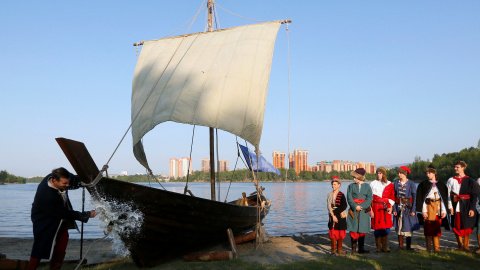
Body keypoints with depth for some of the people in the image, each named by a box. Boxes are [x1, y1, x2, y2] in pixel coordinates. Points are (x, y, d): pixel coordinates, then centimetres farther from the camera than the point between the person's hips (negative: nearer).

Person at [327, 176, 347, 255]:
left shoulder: (341, 195, -2)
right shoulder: (330, 195, 5)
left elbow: (344, 206, -7)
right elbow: (329, 206, 0)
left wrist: (335, 213, -13)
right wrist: (332, 215, -11)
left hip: (340, 215, -2)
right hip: (332, 215, 2)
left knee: (340, 232, 2)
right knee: (332, 232, 0)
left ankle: (339, 249, 13)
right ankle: (333, 249, 8)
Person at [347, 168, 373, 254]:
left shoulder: (367, 186, 8)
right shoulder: (351, 186, 8)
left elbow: (369, 199, -3)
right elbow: (349, 198, -2)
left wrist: (362, 206, -16)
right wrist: (355, 206, -16)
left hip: (364, 211, 0)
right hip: (353, 210, 0)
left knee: (362, 230, 3)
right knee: (353, 230, -3)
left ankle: (361, 249, 13)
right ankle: (353, 249, 4)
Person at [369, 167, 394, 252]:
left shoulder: (389, 184, 9)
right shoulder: (373, 184, 6)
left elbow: (392, 197, 10)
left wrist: (390, 208, -2)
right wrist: (370, 210, -2)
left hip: (386, 208, 1)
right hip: (376, 208, -1)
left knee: (386, 229, -1)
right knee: (377, 228, -2)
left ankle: (384, 247, 11)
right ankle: (378, 247, 9)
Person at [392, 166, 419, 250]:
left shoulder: (411, 183, -5)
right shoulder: (396, 183, 4)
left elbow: (414, 197, -4)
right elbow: (394, 196, 4)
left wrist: (413, 210, -10)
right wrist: (394, 209, -2)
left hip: (408, 207, -3)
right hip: (399, 207, 3)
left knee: (408, 226, 2)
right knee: (399, 227, 6)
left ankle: (408, 246, 13)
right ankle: (400, 245, 15)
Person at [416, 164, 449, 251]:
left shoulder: (441, 185, 9)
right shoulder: (423, 184, 2)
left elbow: (444, 199, 8)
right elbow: (420, 198, -2)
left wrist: (444, 211, 0)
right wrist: (423, 211, -10)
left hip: (438, 208, 2)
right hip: (428, 208, -2)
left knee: (437, 228, 3)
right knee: (428, 228, -4)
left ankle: (437, 248, 13)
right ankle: (429, 249, 3)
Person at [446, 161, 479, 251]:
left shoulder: (470, 181, 1)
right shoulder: (451, 180, 7)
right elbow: (448, 194, 4)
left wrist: (472, 209, -9)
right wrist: (450, 207, -5)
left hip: (466, 206, -2)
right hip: (455, 206, 2)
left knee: (466, 226, 0)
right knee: (457, 226, 3)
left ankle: (466, 245, 12)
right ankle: (460, 245, 15)